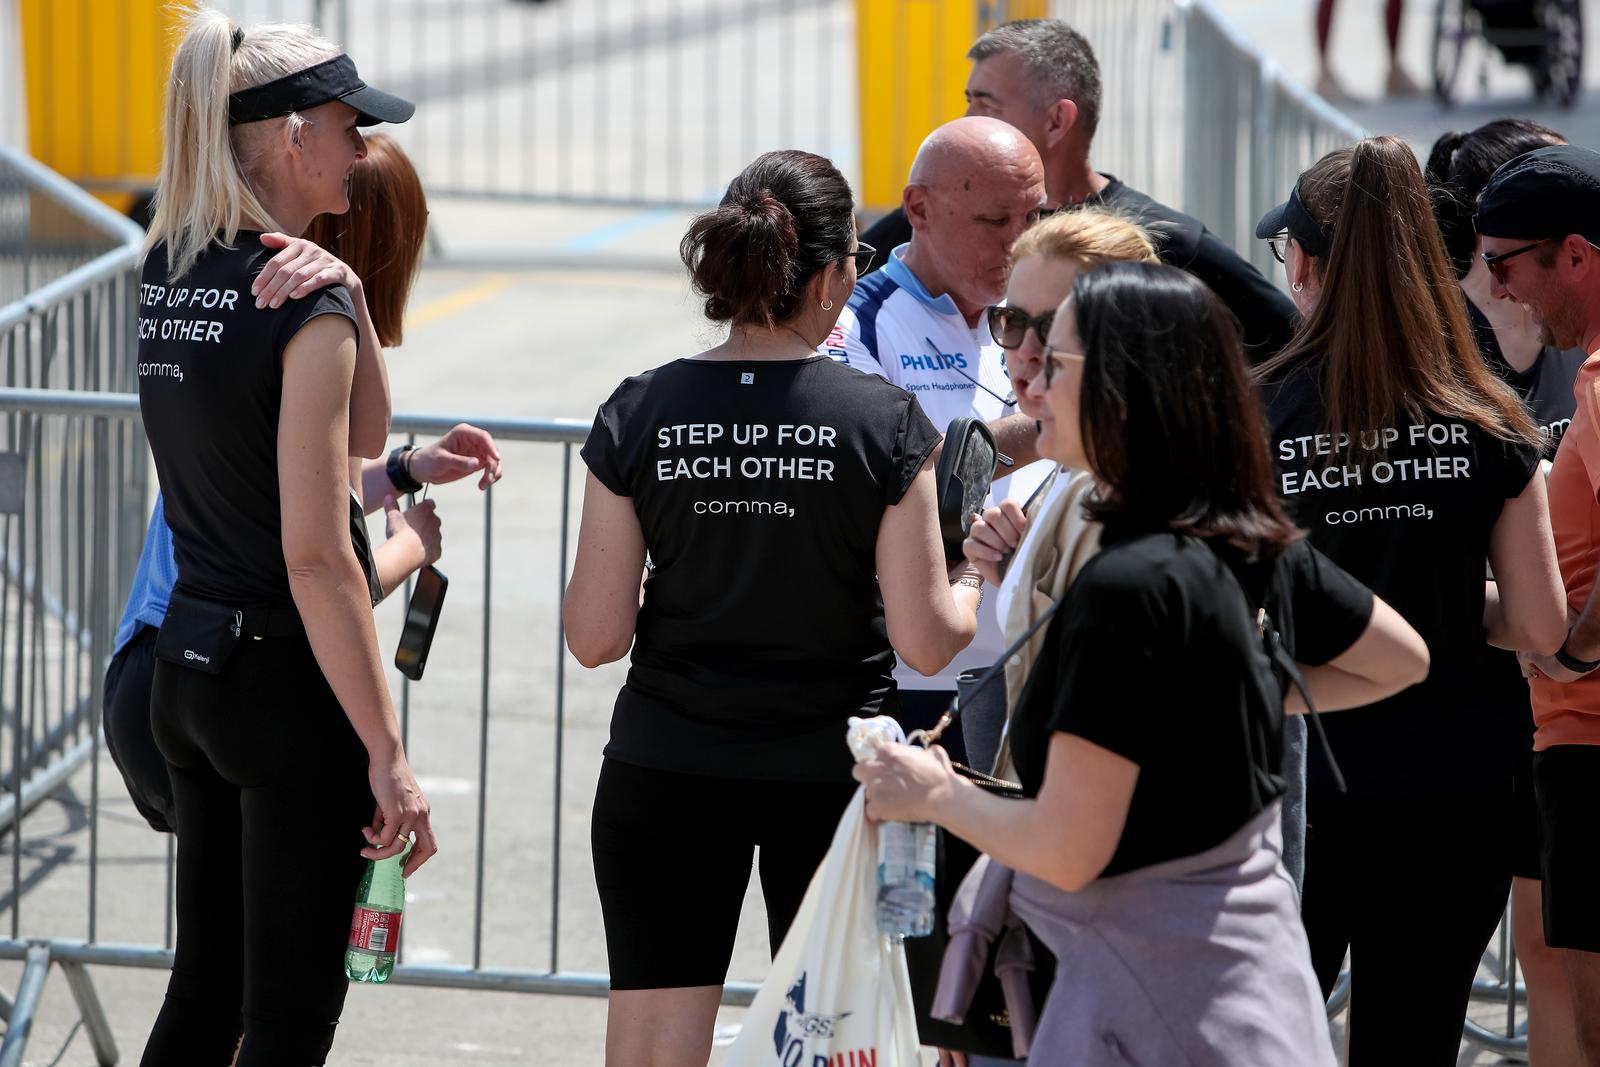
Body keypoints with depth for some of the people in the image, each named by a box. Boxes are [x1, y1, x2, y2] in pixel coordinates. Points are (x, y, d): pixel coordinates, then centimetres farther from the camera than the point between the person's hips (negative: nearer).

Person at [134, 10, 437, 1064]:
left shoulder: (168, 274, 6)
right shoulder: (309, 304, -18)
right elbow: (316, 557, -21)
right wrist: (389, 757, -19)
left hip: (185, 664, 8)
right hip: (290, 683, -8)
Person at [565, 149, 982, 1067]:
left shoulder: (640, 414, -6)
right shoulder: (884, 421, -11)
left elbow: (595, 637, -5)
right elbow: (926, 642, -10)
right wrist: (971, 584, 10)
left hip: (665, 775, 1)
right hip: (831, 776, -1)